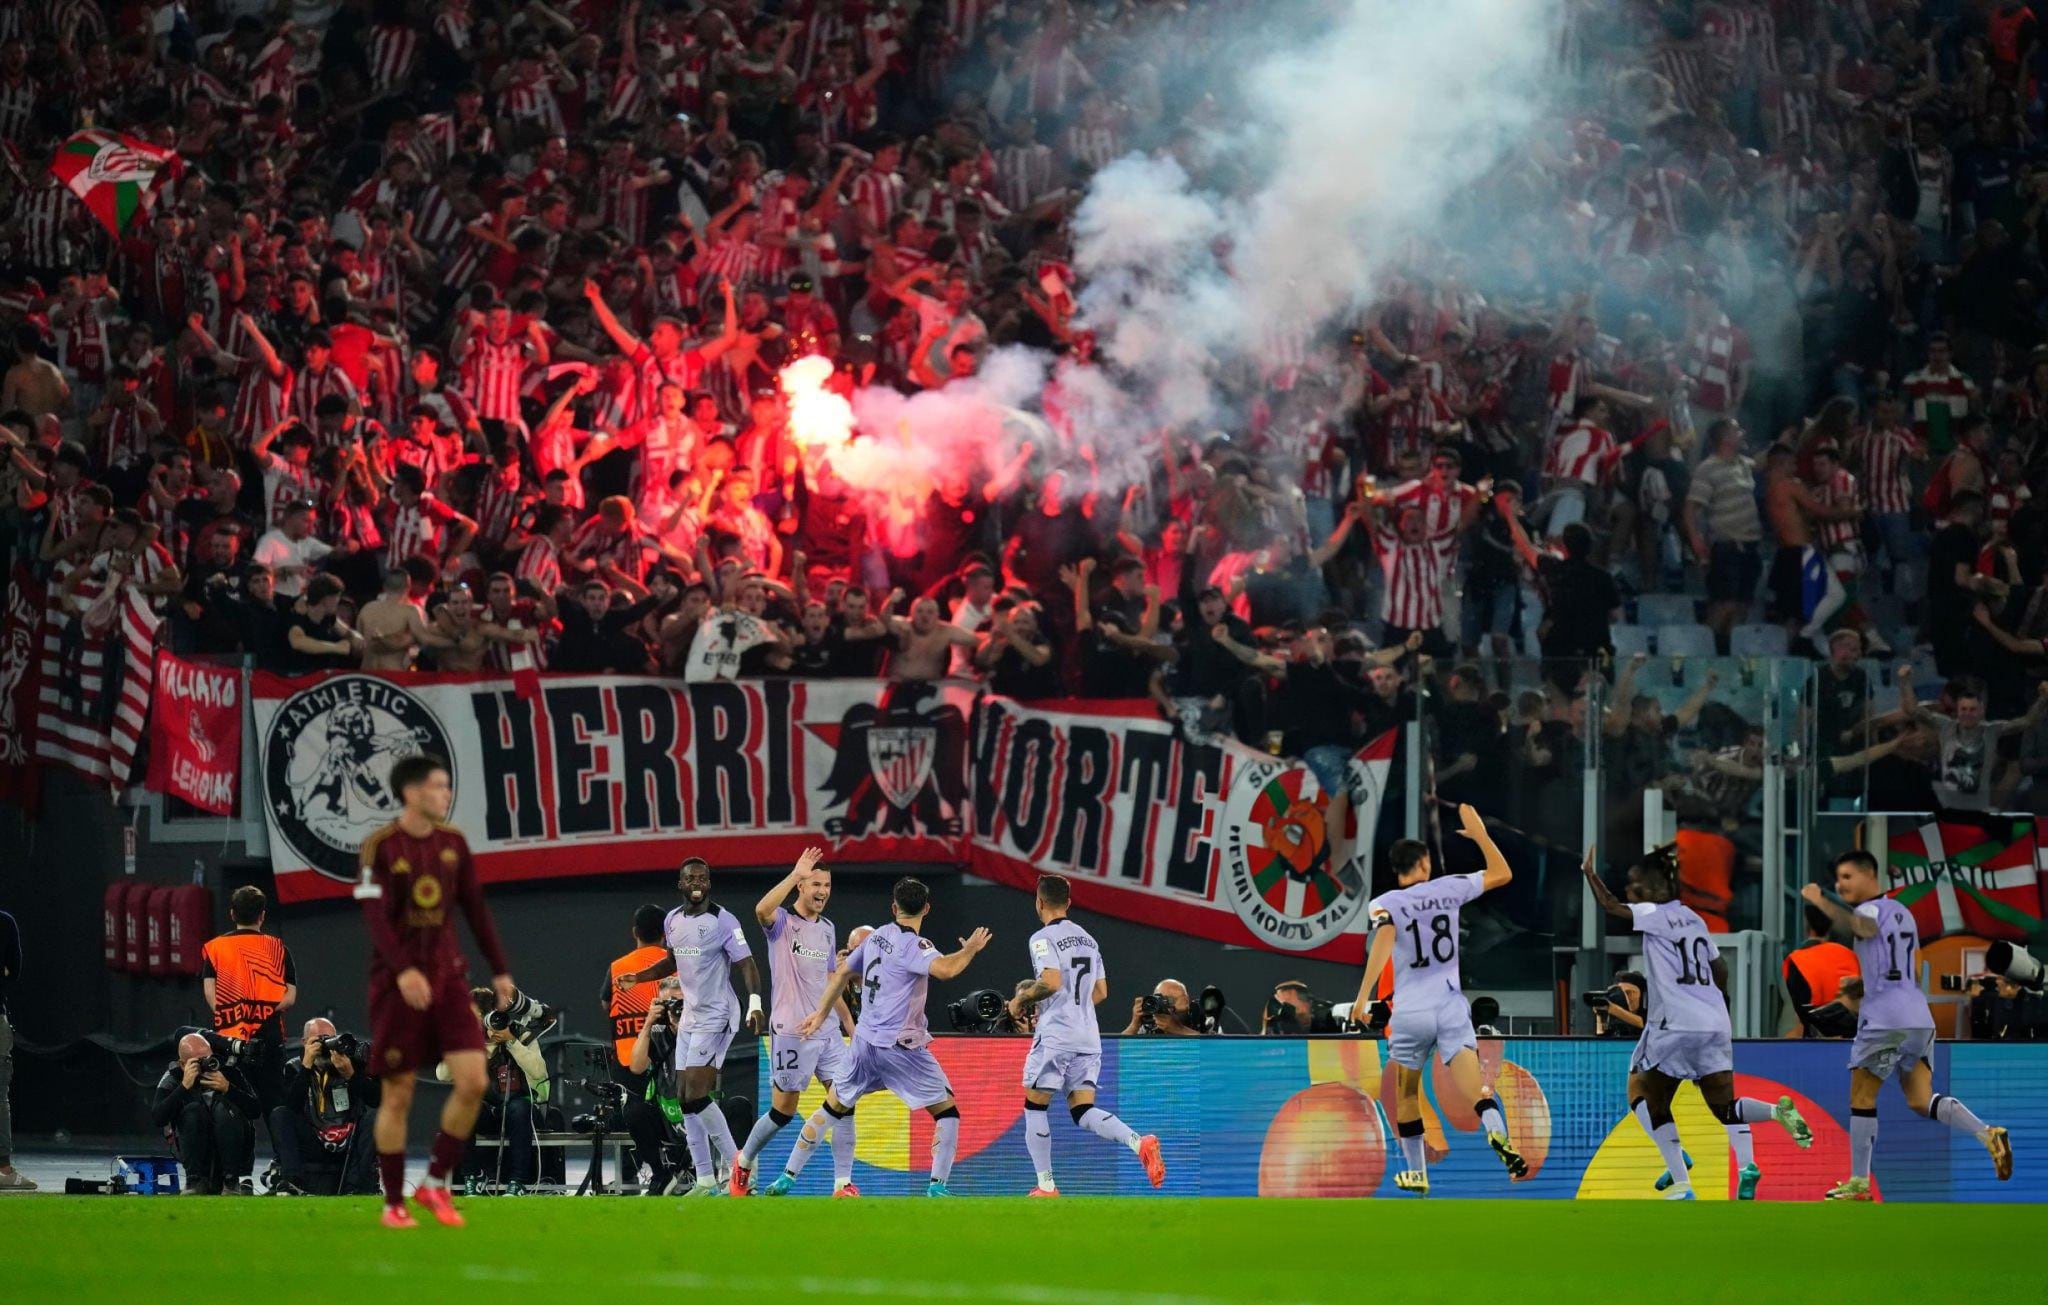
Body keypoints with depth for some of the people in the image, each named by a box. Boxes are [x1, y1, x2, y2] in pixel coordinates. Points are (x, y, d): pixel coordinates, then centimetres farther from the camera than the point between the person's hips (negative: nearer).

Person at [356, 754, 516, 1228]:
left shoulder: (452, 842, 7)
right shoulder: (381, 847, -9)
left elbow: (475, 908, 13)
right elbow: (375, 917, -18)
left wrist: (500, 970, 11)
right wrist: (403, 971, -31)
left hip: (447, 976, 5)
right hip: (398, 984, -5)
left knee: (473, 1082, -8)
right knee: (398, 1095, 0)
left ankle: (436, 1184, 8)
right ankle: (393, 1203, 12)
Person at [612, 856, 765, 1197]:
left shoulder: (722, 921, -13)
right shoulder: (672, 920, 10)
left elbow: (746, 964, -17)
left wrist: (755, 1003, -32)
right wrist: (638, 977, 15)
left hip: (716, 1017, -8)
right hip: (689, 1017, 8)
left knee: (697, 1096, -17)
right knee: (687, 1101, 5)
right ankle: (706, 1181, 9)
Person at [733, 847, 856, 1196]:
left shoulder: (827, 929, 13)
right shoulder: (782, 921, -7)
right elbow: (762, 910, -33)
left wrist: (849, 1023, 22)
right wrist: (795, 873, -33)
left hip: (827, 1032, 6)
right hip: (791, 1032, -6)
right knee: (783, 1111, 2)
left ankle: (843, 1184, -3)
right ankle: (743, 1163, 26)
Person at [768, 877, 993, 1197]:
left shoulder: (876, 937, 8)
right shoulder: (912, 945, -15)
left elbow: (842, 973, 19)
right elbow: (945, 968, -33)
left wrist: (821, 1013, 31)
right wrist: (971, 949, -15)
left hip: (865, 1042, 7)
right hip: (900, 1047, -7)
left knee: (833, 1107, 19)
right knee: (946, 1111, 2)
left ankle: (787, 1177, 18)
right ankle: (937, 1186, -10)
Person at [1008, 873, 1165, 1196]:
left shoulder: (1042, 939, -8)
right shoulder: (1088, 939, 15)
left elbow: (1051, 982, -22)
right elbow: (1100, 992, 18)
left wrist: (1021, 1000, -6)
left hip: (1054, 1036, -7)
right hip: (1088, 1037, 7)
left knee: (1035, 1107, 7)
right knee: (1083, 1111, 4)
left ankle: (1046, 1186, 7)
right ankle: (1139, 1142, -22)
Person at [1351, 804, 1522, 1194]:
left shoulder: (1384, 904, -3)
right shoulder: (1447, 889, 4)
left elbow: (1384, 937, -24)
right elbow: (1502, 874, 15)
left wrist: (1364, 995, -29)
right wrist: (1479, 834, 25)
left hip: (1410, 1012, -1)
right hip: (1451, 1007, 1)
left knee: (1407, 1096, 19)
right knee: (1475, 1089, -12)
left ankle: (1416, 1173, 26)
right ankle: (1497, 1133, -42)